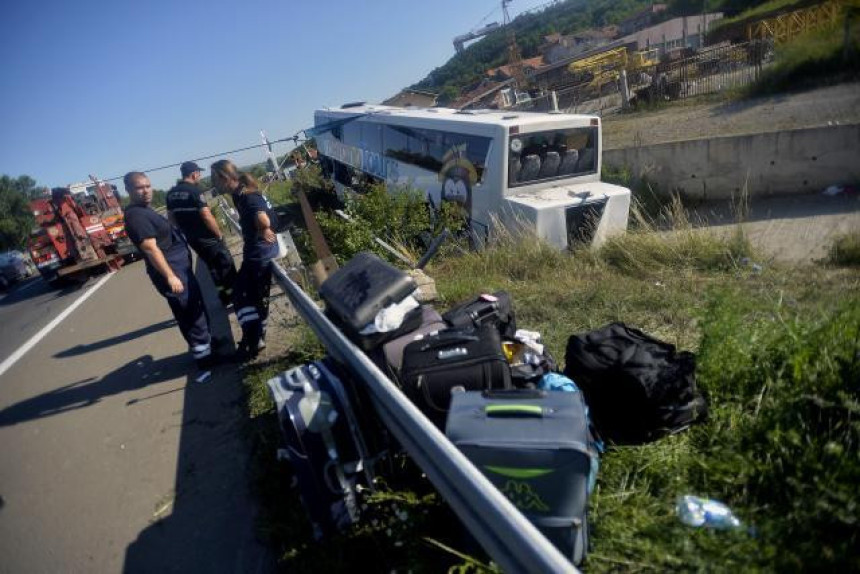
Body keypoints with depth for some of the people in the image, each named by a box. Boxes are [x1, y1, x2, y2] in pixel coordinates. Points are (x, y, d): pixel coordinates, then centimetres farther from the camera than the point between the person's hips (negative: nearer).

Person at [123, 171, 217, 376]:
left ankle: (208, 345, 38)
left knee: (198, 309, 22)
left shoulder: (144, 211, 15)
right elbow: (151, 249, -25)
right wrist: (170, 276, -28)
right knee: (193, 316, -4)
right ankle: (205, 361, 5)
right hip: (172, 271, -11)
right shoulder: (136, 216, -18)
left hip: (180, 267, 11)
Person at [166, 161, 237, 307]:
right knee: (226, 266, 6)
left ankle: (223, 296, 31)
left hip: (191, 238, 8)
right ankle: (233, 294, 13)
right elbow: (206, 216, -24)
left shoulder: (171, 193, 6)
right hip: (207, 237, -8)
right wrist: (219, 234, -12)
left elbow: (171, 217, 13)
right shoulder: (194, 190, -18)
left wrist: (184, 231, 21)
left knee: (212, 266, 21)